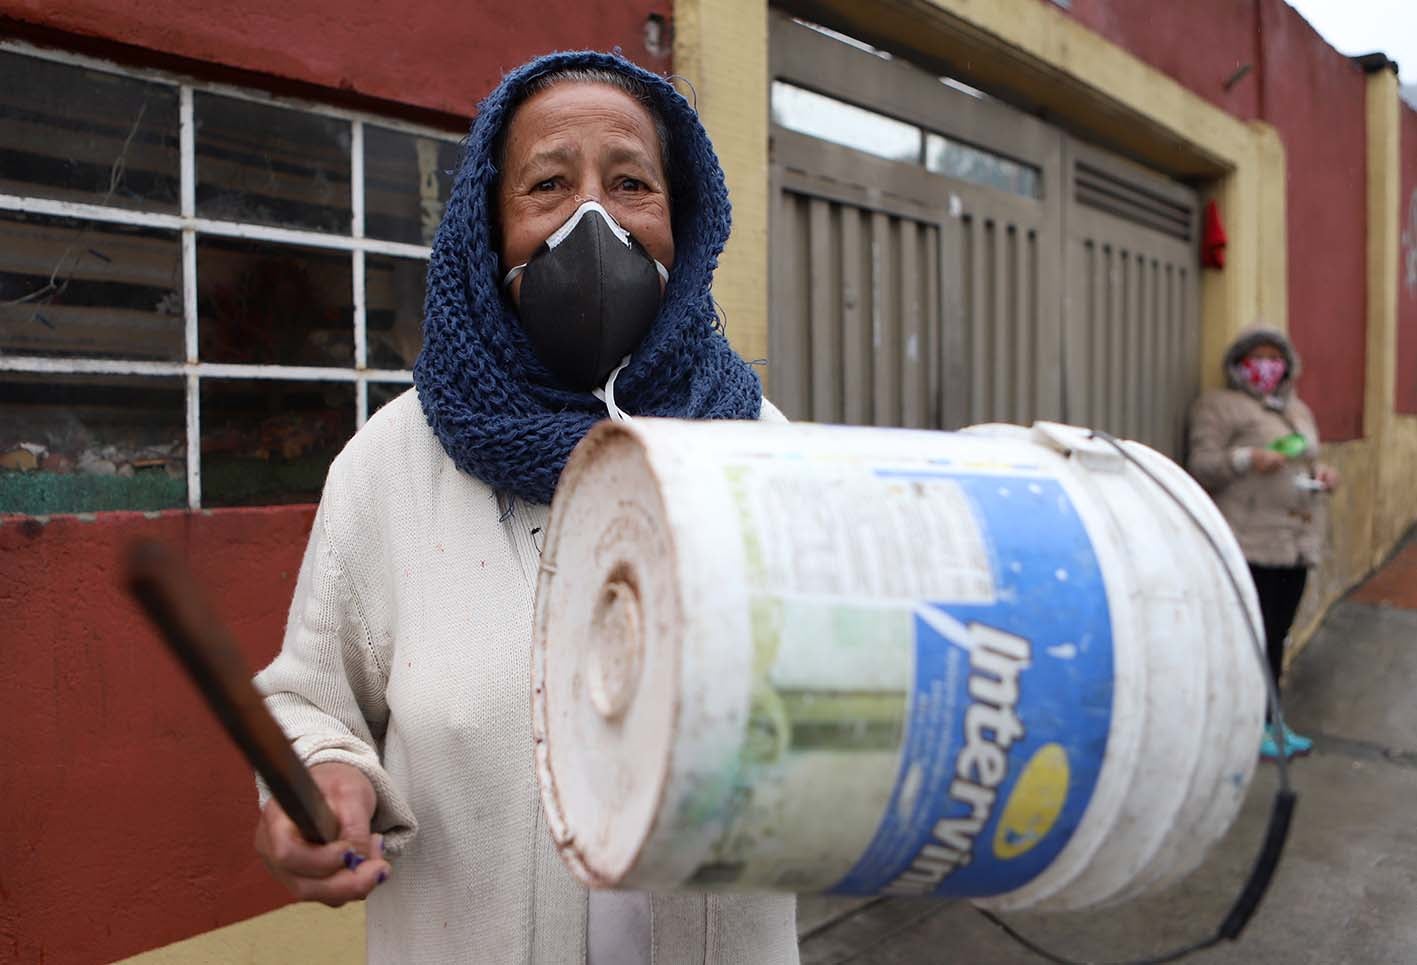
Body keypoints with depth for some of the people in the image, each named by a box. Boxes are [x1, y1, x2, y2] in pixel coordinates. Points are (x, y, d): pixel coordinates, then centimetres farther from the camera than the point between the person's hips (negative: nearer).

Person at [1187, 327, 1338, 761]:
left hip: (1297, 544, 7)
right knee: (1254, 637, -10)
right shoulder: (1218, 405, 1)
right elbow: (1200, 468, -7)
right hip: (1249, 543, -7)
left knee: (1276, 636, 9)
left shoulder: (1298, 410, 23)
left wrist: (1321, 474, 9)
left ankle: (1268, 723, 18)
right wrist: (1245, 458, -23)